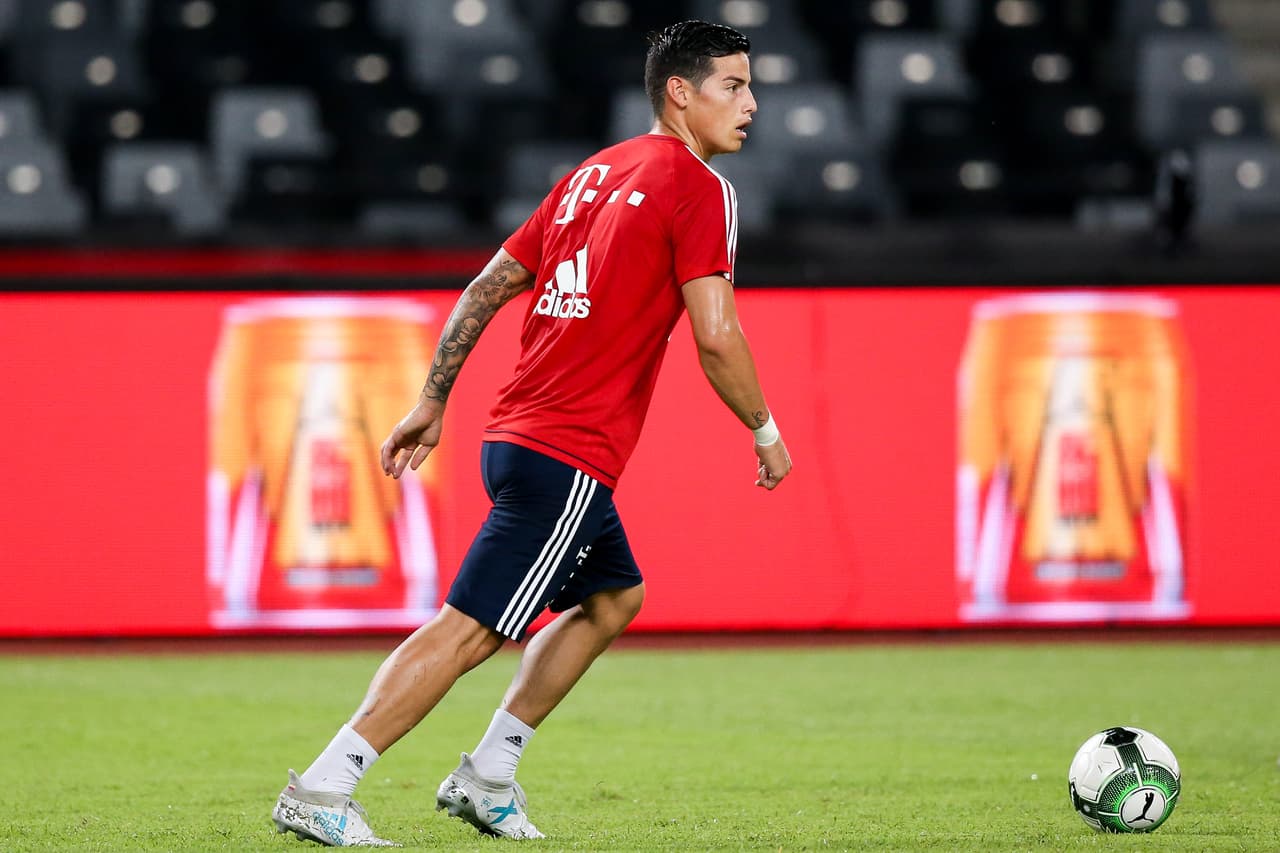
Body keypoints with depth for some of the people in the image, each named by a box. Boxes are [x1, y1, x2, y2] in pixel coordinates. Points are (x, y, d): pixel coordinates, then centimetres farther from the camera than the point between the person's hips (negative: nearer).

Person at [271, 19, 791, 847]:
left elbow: (488, 287, 17)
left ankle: (486, 777, 20)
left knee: (615, 597, 23)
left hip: (515, 435, 9)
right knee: (468, 629, -9)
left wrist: (432, 403, 19)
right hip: (570, 458, -9)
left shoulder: (593, 174, 17)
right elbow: (716, 337, -15)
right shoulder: (699, 189, -8)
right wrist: (765, 430, -1)